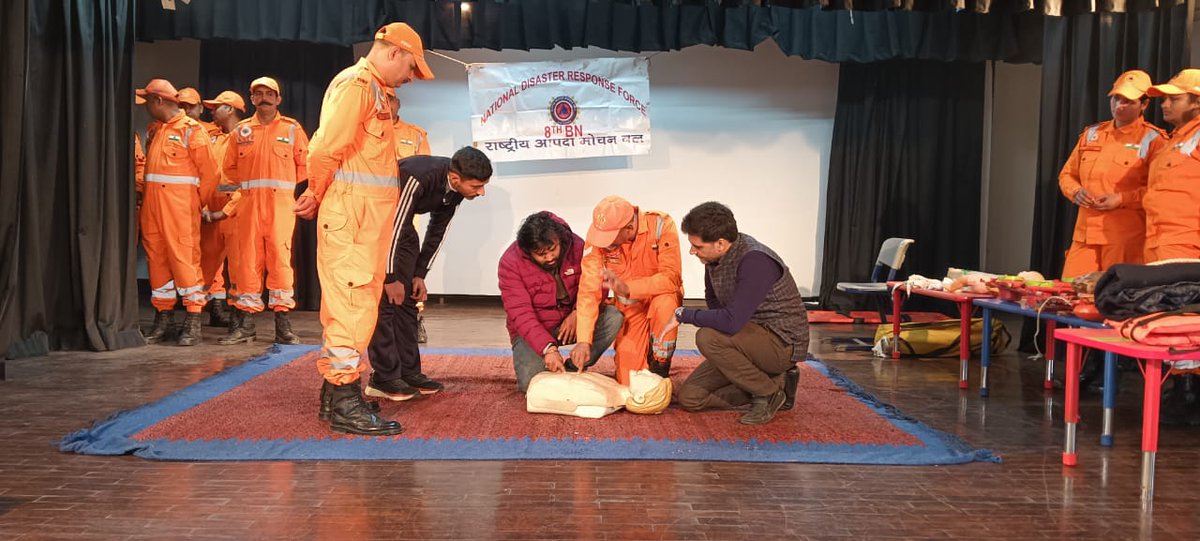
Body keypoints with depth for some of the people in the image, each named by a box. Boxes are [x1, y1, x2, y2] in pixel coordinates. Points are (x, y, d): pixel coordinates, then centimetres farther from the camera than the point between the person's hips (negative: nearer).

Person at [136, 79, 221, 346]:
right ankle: (162, 318, 14)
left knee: (184, 256, -9)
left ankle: (193, 322, -6)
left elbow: (210, 172, -5)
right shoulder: (153, 130, 18)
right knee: (156, 257, 7)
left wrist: (196, 201, 0)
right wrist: (146, 193, 10)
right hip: (152, 201, 7)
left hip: (179, 201, -7)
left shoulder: (191, 129, -4)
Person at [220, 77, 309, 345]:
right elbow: (230, 167, 20)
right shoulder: (241, 130, 14)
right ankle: (245, 324, 8)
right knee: (248, 257, 1)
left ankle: (282, 322, -2)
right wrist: (249, 182, 8)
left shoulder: (292, 128, 7)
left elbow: (304, 164, 7)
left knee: (280, 256, -7)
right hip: (249, 202, 2)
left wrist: (285, 183, 2)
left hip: (281, 201, -2)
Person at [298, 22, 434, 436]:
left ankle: (334, 396, 22)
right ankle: (344, 403, -4)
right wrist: (317, 195, -5)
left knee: (349, 305, 13)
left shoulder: (377, 90, 21)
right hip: (350, 213, -10)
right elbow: (327, 148, -20)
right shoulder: (355, 83, -10)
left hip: (371, 215, 10)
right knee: (353, 305, -9)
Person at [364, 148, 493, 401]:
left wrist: (419, 274, 2)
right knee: (384, 296, -13)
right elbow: (393, 226, -30)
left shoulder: (454, 189, -10)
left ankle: (408, 372, 10)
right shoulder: (417, 178, -35)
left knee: (408, 297, 5)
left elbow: (437, 231, 2)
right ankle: (383, 378, -10)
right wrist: (391, 277, -22)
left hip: (400, 224, 8)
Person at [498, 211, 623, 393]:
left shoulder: (576, 245, -13)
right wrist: (548, 349, -40)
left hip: (570, 321, 3)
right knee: (529, 382, -29)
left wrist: (578, 313, -29)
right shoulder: (511, 262, -20)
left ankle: (573, 370, -11)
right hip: (533, 332, -3)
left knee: (614, 317, -23)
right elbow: (521, 315, -26)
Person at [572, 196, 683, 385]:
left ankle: (659, 373, -14)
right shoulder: (598, 234, -21)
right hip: (628, 307, 2)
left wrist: (626, 288, -45)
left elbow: (671, 277, -33)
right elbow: (589, 290, -24)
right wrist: (583, 340, -32)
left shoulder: (661, 225, -26)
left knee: (664, 304, -39)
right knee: (628, 381, -6)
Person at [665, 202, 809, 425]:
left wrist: (683, 315, -22)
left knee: (707, 338, -31)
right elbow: (713, 301, 18)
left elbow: (731, 322, -35)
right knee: (690, 397, 0)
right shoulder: (715, 258, -3)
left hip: (783, 343, -8)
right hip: (751, 339, 9)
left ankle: (769, 393, -10)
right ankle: (773, 383, 8)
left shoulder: (755, 260, -28)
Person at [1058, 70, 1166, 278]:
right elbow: (1067, 174, 21)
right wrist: (1076, 192, 0)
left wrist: (1122, 199, -15)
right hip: (1084, 236, 5)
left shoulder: (1152, 140, 0)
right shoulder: (1092, 134, 16)